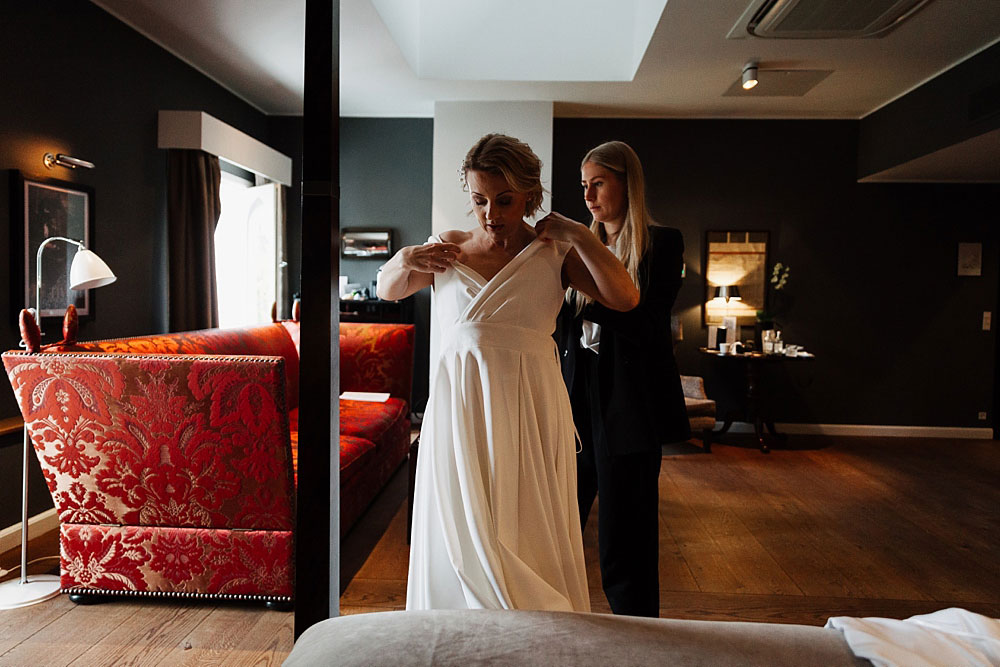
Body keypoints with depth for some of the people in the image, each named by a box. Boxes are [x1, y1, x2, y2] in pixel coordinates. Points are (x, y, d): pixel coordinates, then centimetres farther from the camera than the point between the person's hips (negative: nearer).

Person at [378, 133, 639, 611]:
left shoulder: (554, 253, 2)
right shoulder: (448, 250, 7)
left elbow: (625, 298, -10)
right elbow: (387, 290, 20)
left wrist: (576, 234, -11)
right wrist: (406, 260, -1)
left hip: (529, 408, -1)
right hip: (458, 405, 2)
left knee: (528, 532, 6)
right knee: (458, 535, 10)